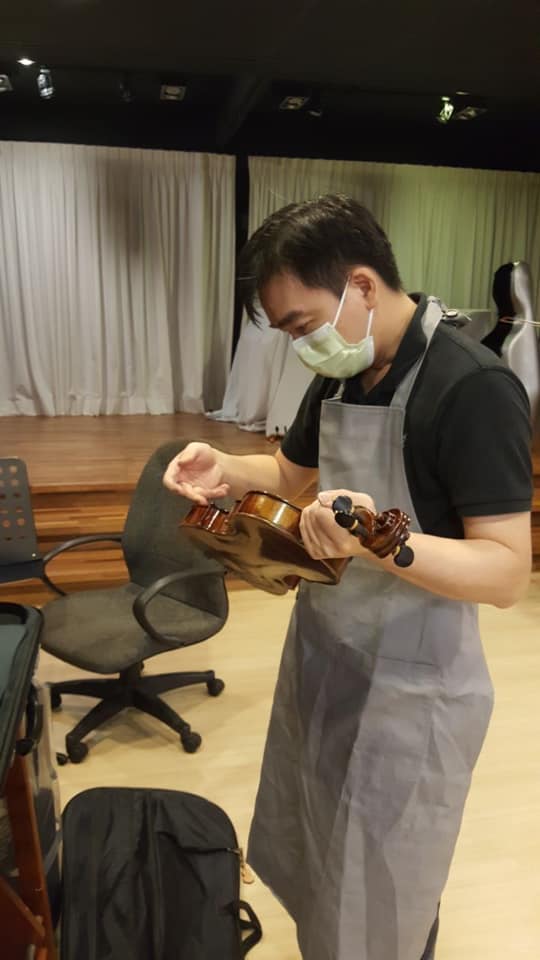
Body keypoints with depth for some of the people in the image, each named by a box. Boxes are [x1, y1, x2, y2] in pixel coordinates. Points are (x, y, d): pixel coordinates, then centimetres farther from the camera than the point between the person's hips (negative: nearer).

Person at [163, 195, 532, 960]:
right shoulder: (343, 375, 3)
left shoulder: (474, 388, -22)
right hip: (321, 653, 8)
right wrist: (228, 473, -3)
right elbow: (291, 472, 17)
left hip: (409, 686, -8)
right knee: (312, 872, 28)